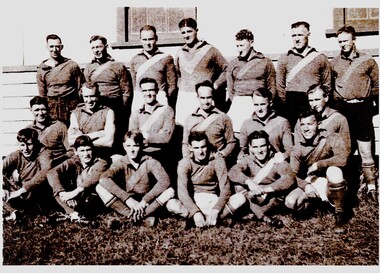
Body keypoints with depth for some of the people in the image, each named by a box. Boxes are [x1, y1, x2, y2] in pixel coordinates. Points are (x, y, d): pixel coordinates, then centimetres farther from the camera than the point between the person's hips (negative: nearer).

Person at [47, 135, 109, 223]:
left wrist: (75, 192, -39)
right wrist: (62, 192, -30)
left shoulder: (101, 164, -6)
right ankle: (74, 214, -24)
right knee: (55, 187, -18)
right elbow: (51, 173, -14)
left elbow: (93, 179, -28)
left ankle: (69, 214, -15)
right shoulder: (73, 162, 2)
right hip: (75, 199, 3)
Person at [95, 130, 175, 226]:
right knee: (100, 188, -21)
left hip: (147, 204, -1)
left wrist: (145, 200, -31)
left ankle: (132, 216, -27)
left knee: (170, 191, -25)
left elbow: (165, 181, -24)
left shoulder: (150, 162, -8)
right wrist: (127, 198, -33)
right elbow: (104, 179, -25)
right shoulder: (120, 163, -6)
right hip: (126, 204, 1)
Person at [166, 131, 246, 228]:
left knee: (240, 198, -25)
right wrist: (196, 212, -36)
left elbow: (225, 189, -15)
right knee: (171, 204, -32)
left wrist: (215, 211, -31)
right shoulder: (184, 163, -11)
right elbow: (182, 191, -21)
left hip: (213, 200, 1)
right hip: (193, 202, -1)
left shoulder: (217, 160, -9)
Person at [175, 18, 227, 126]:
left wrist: (215, 85, -3)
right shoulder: (180, 53, 15)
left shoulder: (210, 50, 1)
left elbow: (226, 69, 6)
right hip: (183, 97, 4)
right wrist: (180, 86, 14)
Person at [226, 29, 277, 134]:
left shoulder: (265, 62, 8)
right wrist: (236, 104, 5)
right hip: (238, 104, 2)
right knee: (236, 131, -10)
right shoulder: (232, 64, 14)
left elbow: (272, 88, 9)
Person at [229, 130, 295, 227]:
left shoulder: (277, 161, -12)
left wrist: (265, 189, -38)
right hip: (253, 195, 2)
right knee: (239, 185, -23)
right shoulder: (248, 160, -6)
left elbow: (290, 178, -29)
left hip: (272, 198, -2)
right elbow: (232, 172, -24)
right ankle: (264, 216, -32)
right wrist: (249, 181, -43)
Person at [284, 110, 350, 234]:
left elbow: (342, 158, -29)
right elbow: (294, 175, -4)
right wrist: (306, 186, -24)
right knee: (290, 202, -24)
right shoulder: (297, 149, 0)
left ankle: (340, 216, -19)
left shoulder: (332, 139, -11)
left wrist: (317, 165, -23)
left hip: (334, 186, -3)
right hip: (311, 187, 3)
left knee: (334, 170, -37)